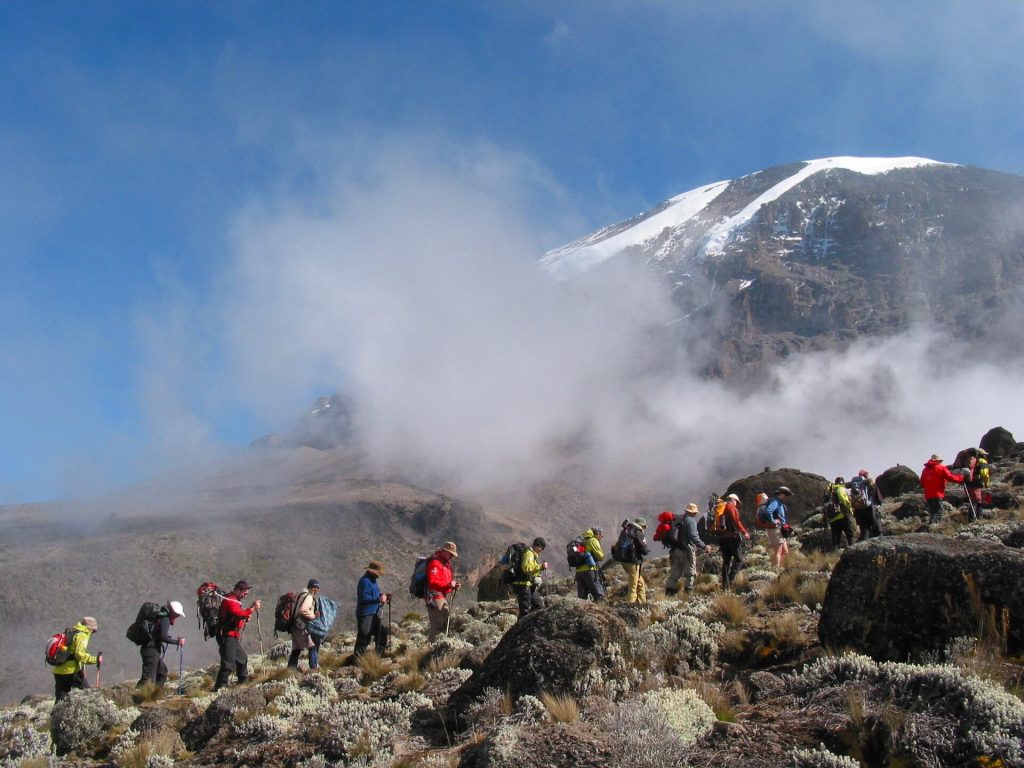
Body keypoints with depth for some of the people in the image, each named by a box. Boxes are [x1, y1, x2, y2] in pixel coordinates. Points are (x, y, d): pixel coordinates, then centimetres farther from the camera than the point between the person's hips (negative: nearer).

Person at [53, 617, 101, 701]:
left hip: (58, 671, 8)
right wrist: (95, 659, -20)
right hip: (71, 671, -8)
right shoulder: (82, 635, -7)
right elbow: (79, 653, -21)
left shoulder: (69, 633, 20)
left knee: (60, 701, 9)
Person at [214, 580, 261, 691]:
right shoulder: (229, 600, -16)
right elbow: (239, 613, -30)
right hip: (228, 637, -11)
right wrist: (253, 608, -27)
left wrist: (246, 617, 3)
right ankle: (219, 687, -11)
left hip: (234, 637, 11)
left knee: (243, 658, 22)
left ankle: (244, 682, 35)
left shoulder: (235, 600, 18)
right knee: (228, 663, -13)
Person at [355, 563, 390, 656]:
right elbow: (364, 598, -24)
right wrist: (379, 599, -25)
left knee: (382, 635, 14)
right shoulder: (365, 581, -17)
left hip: (374, 614, 10)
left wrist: (382, 597, 7)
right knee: (363, 639, -7)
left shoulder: (373, 580, 15)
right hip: (365, 615, -10)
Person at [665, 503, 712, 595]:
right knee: (690, 573, 0)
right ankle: (688, 592, -5)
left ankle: (669, 591, 2)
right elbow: (693, 537, -18)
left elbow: (670, 536, 19)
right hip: (686, 550, -7)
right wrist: (704, 546, -16)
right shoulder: (691, 520, -6)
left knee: (674, 573, 9)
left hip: (675, 550, 7)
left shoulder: (678, 520, 17)